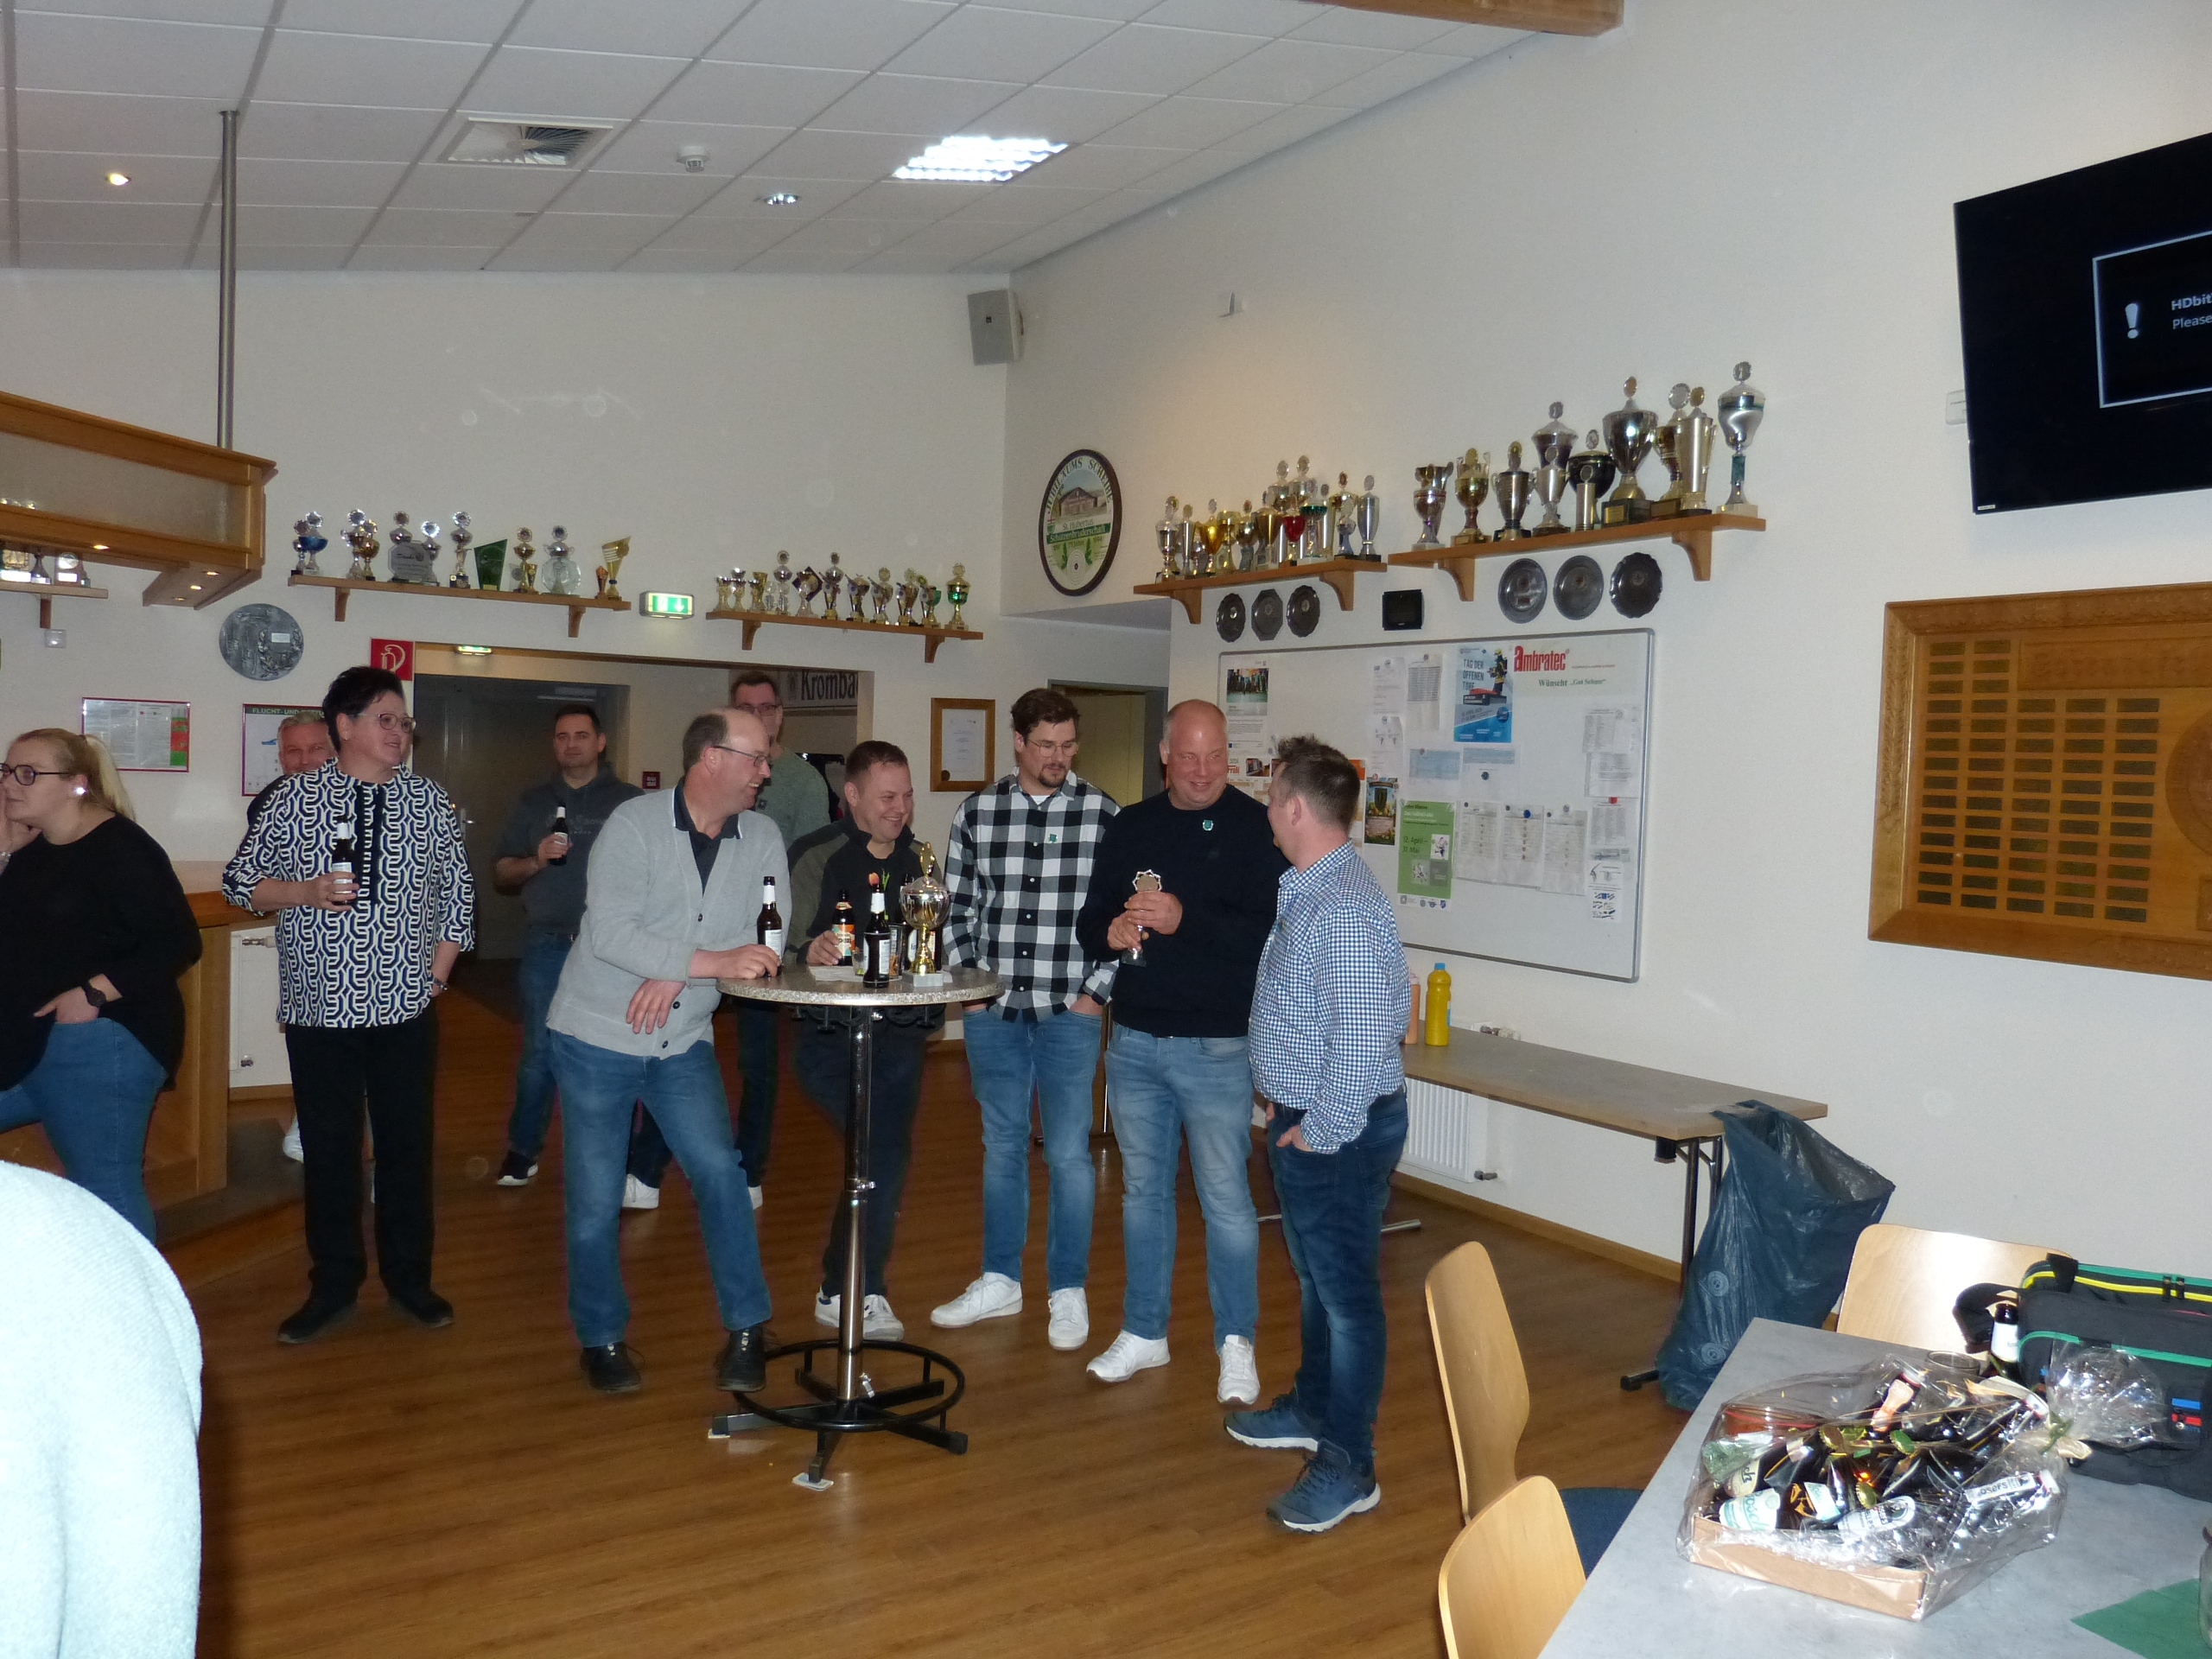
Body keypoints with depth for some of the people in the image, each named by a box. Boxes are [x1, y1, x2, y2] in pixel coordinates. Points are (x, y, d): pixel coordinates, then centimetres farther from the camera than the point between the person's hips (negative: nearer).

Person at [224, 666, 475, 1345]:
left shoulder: (431, 801, 4)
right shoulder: (295, 797, 0)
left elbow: (457, 894, 9)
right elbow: (240, 880, 4)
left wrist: (437, 973, 2)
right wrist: (306, 891, -14)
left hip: (406, 1009, 1)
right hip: (320, 1009, -1)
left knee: (408, 1144, 7)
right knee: (329, 1150, 8)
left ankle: (408, 1278, 23)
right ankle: (333, 1286, 23)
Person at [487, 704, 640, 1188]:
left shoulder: (631, 802, 6)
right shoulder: (534, 802, 14)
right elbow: (501, 874, 14)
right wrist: (535, 861, -6)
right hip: (548, 946, 2)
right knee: (539, 1052, 3)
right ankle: (522, 1152, 17)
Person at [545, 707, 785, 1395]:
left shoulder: (762, 838, -1)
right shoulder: (634, 824, -15)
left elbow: (769, 943, -8)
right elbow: (610, 934, -25)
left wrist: (678, 974, -21)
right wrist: (715, 962, -32)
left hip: (684, 1042, 3)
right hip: (596, 1037, -3)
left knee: (720, 1171, -10)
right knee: (595, 1202, 5)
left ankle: (746, 1331, 5)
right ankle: (602, 1339, 26)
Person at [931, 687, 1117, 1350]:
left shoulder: (1104, 814, -3)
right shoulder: (976, 812, 3)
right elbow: (957, 909, 8)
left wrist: (1096, 992, -5)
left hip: (1068, 1012, -2)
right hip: (993, 1010, 3)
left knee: (1068, 1152, 3)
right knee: (1001, 1146, 14)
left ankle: (1069, 1293, 17)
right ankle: (1000, 1281, 27)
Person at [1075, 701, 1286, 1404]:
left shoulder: (1255, 829, -6)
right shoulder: (1129, 829, 9)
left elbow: (1270, 933, -17)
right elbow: (1090, 922, 12)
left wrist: (1185, 920, -27)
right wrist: (1110, 932, -10)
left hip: (1217, 1047, -5)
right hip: (1135, 1041, 5)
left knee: (1225, 1196, 1)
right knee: (1143, 1190, 15)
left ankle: (1236, 1344, 17)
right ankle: (1144, 1332, 29)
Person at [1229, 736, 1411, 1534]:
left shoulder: (1345, 905, -25)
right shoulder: (1305, 891, 8)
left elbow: (1362, 1033, -30)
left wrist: (1322, 1132, -21)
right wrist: (1285, 1106, 15)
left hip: (1338, 1129, -10)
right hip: (1301, 1118, 10)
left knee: (1346, 1292, 2)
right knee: (1315, 1280, 24)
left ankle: (1348, 1467, 14)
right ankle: (1312, 1409, 42)